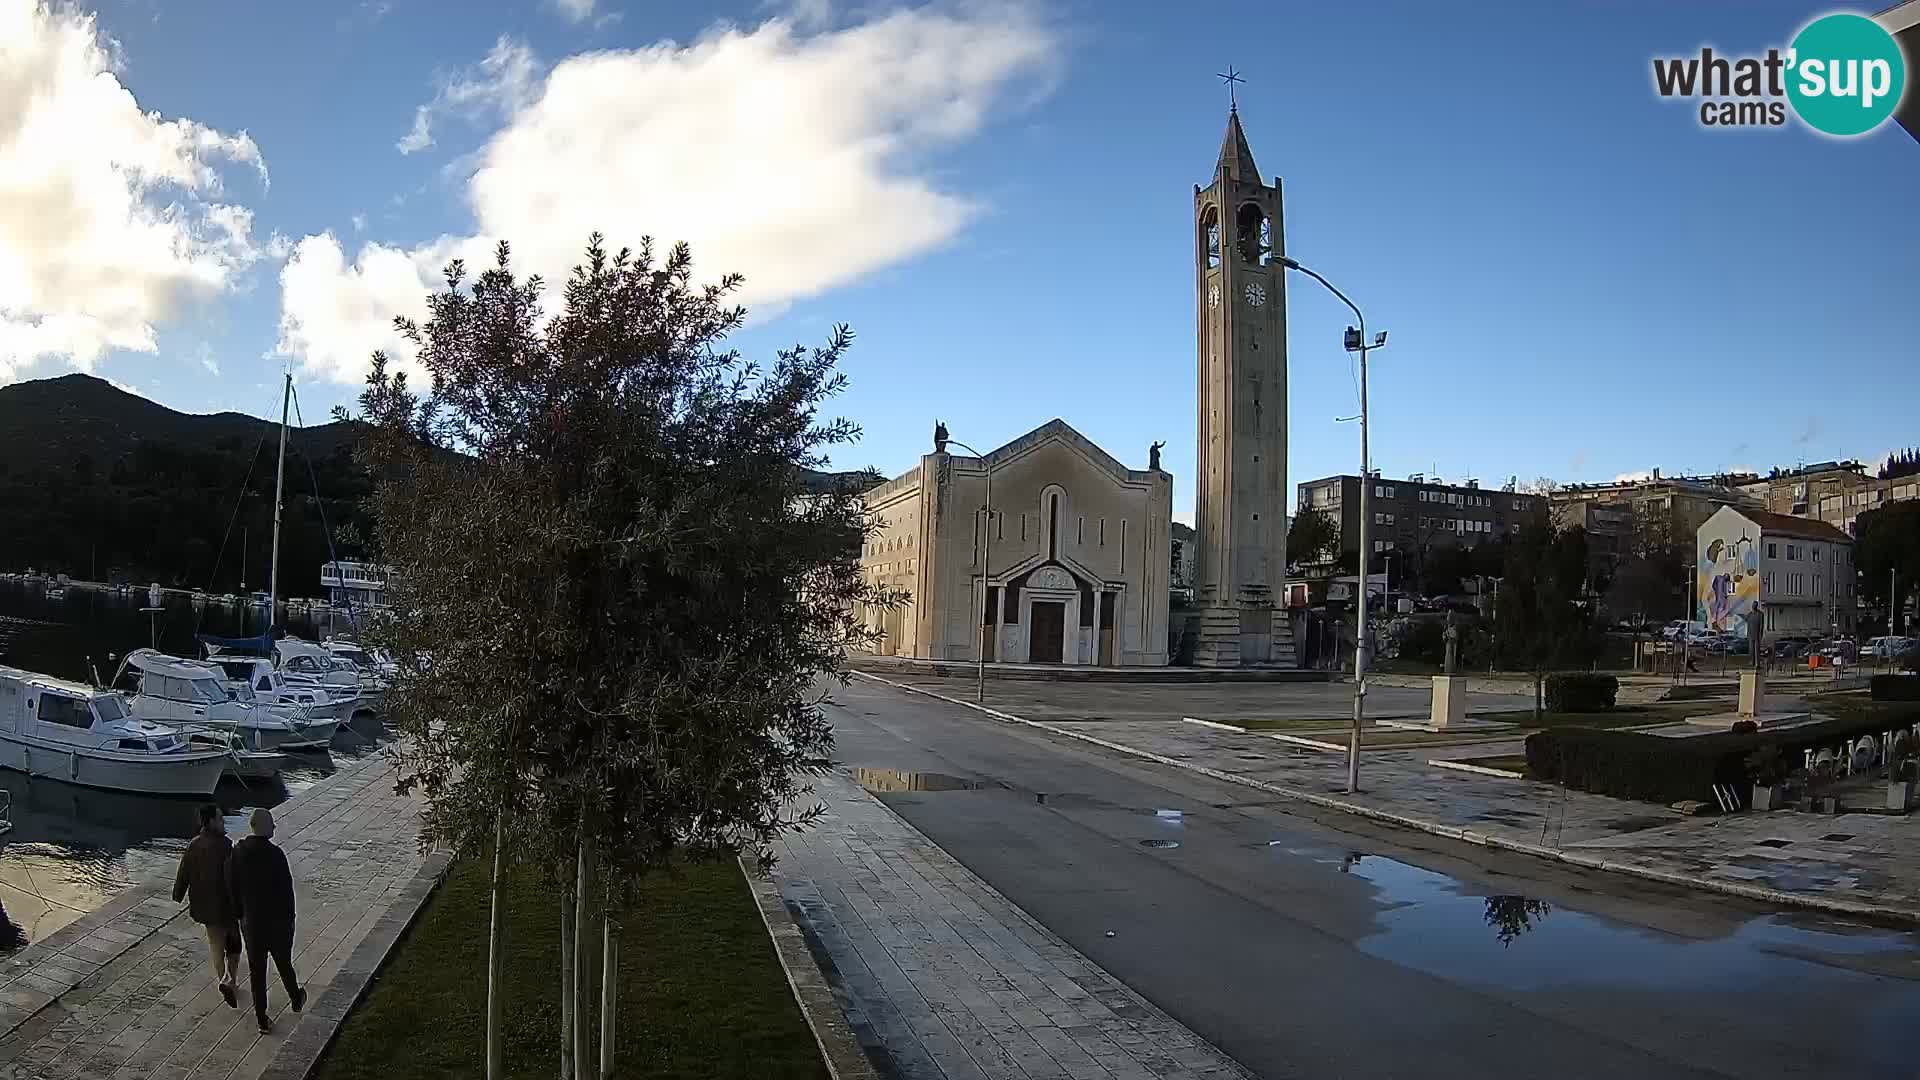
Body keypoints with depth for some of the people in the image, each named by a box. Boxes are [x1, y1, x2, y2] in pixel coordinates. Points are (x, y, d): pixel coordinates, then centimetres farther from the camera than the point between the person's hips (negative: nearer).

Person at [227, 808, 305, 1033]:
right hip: (276, 920, -3)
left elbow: (231, 887, 2)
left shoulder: (237, 852, -6)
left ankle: (262, 1019, 16)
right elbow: (285, 888, -16)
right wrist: (289, 916, -3)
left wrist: (240, 915, 14)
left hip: (250, 920, 3)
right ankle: (296, 999, 40)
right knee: (283, 962, 18)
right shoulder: (274, 855, -22)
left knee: (256, 968, 11)